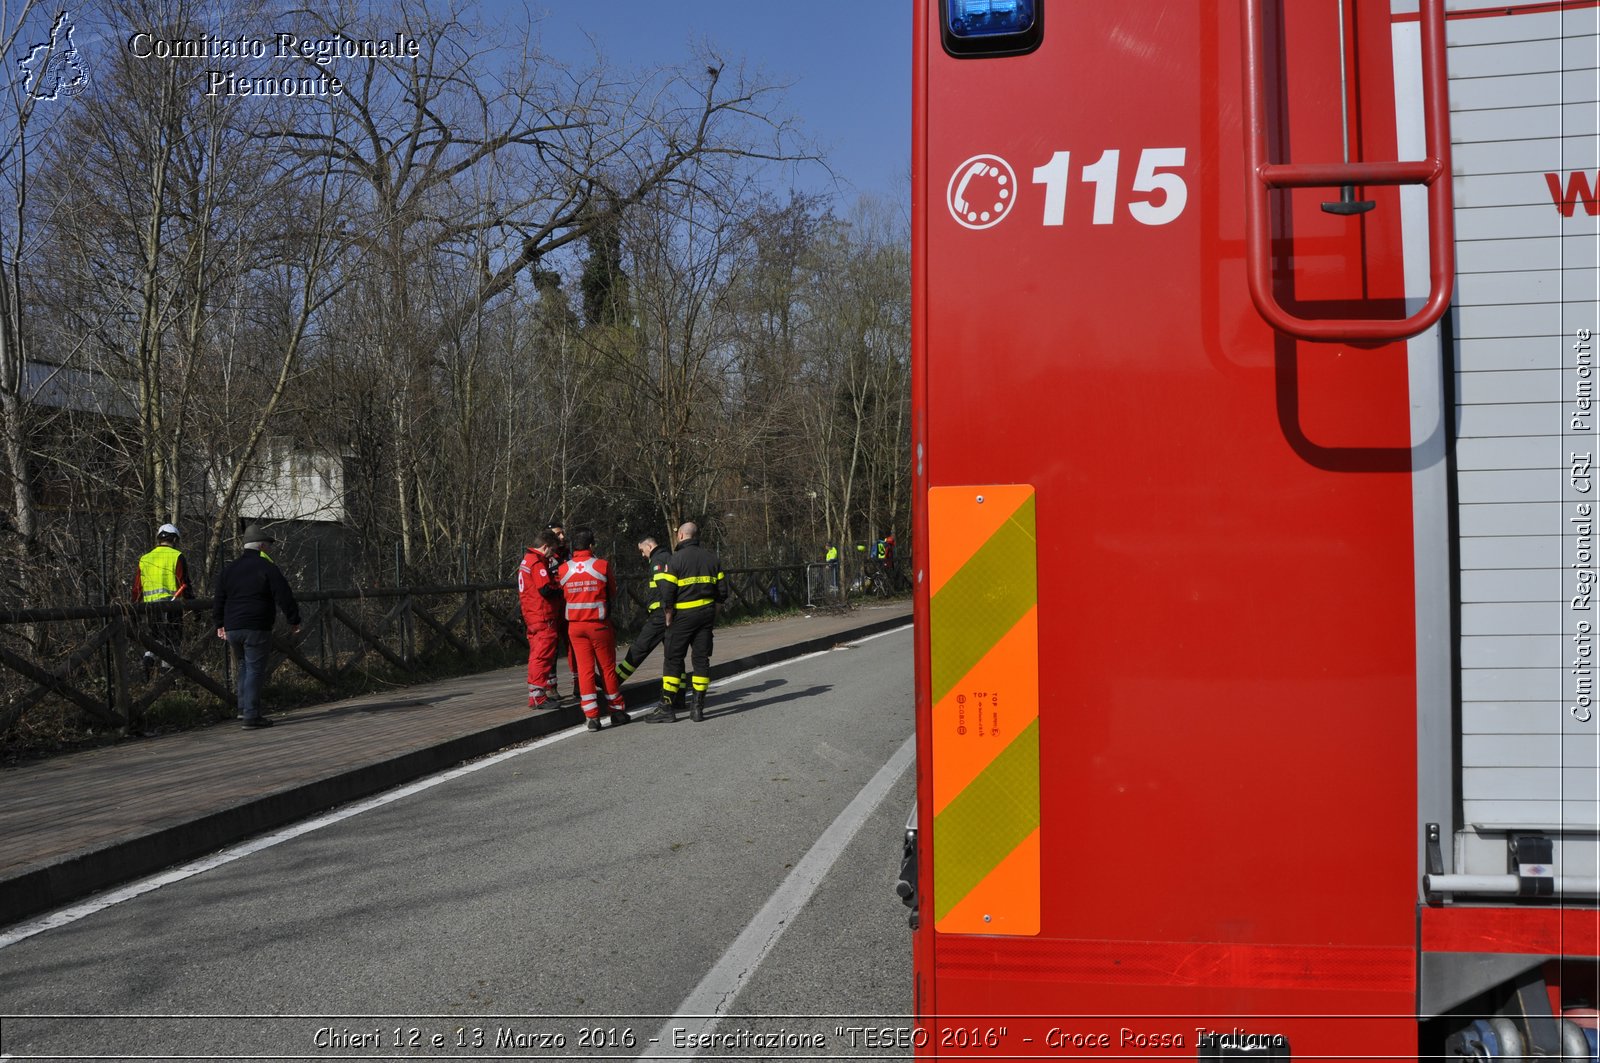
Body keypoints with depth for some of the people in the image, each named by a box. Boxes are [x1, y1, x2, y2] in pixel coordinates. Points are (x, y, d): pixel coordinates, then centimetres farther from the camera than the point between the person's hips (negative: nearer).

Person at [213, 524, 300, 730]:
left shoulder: (229, 570, 13)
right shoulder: (267, 567, -7)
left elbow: (218, 600, 19)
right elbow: (284, 597, -9)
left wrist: (220, 624, 29)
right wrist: (294, 621, 0)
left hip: (232, 628, 6)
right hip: (256, 628, -6)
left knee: (245, 666, 21)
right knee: (255, 670, -4)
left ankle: (244, 708, 20)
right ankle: (252, 715, -6)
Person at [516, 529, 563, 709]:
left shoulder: (526, 560, 17)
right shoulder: (538, 563, -16)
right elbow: (545, 589, -23)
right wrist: (561, 586, -7)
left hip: (532, 616, 11)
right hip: (543, 618, -11)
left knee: (538, 655, 16)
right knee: (542, 657, -8)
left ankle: (549, 691, 26)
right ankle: (537, 697, -8)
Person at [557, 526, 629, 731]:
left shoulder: (563, 569, -3)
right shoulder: (602, 565, -9)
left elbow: (563, 595, 7)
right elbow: (611, 592, 4)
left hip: (575, 626, 2)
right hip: (599, 624, -2)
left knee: (584, 669, 5)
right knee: (608, 668, 10)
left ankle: (591, 716, 1)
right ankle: (616, 711, 18)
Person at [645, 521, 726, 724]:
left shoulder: (676, 559, -9)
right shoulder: (713, 558, 7)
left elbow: (667, 593, -13)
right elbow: (722, 592, 6)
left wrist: (668, 616, -1)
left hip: (683, 615, -4)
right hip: (707, 613, 4)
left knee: (673, 660, 2)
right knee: (701, 658, 9)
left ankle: (666, 707, 1)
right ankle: (698, 706, 8)